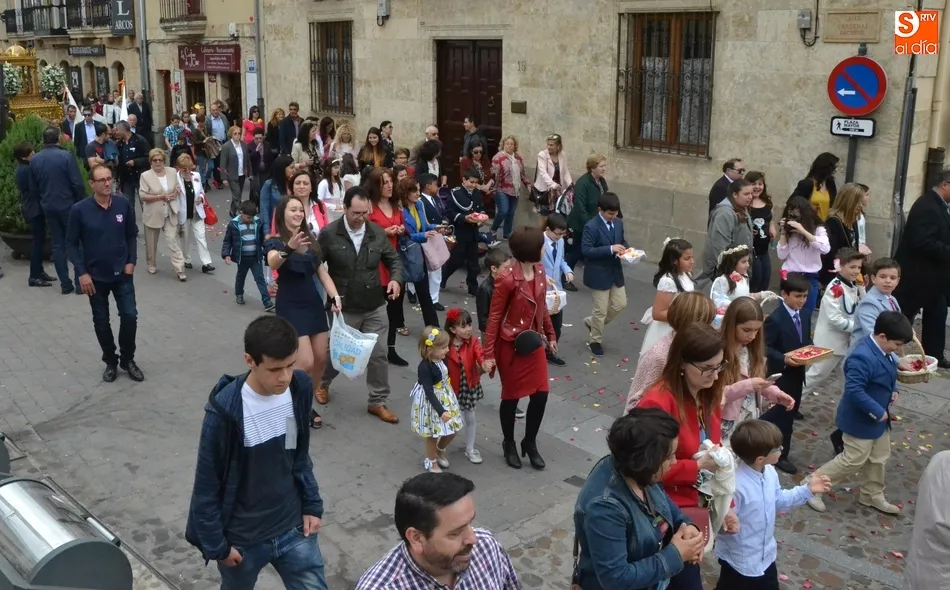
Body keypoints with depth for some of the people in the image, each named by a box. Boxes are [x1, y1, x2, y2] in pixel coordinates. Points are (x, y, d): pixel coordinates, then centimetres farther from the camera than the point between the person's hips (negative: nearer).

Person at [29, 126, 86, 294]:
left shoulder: (34, 160, 1)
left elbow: (33, 188, 6)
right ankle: (80, 282, 3)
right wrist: (81, 202, -1)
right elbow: (77, 183, -15)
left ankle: (65, 284, 11)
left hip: (48, 207, 4)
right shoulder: (66, 156, -13)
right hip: (68, 205, -4)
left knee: (58, 244, 10)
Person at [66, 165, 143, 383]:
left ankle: (128, 359, 21)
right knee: (101, 321, 10)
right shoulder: (80, 210, -13)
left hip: (122, 273, 1)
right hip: (95, 276, -1)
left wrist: (131, 261, -4)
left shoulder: (124, 204, -7)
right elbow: (71, 243, -5)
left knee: (129, 316, 0)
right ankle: (110, 361, 29)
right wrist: (81, 272, -11)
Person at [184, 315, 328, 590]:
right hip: (242, 537, -3)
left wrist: (311, 504, 4)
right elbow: (206, 485, -13)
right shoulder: (225, 410, -25)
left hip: (293, 527, 3)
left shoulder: (300, 388, -10)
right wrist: (216, 544, -7)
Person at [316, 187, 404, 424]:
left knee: (379, 354, 5)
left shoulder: (377, 233, -2)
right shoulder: (329, 234, -11)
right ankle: (322, 383, 45)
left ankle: (377, 402, 20)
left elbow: (394, 259, 10)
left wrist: (396, 279, -10)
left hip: (375, 307, 3)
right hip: (344, 308, -2)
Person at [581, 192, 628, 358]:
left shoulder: (619, 223, 4)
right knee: (600, 310, 3)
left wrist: (626, 249, -6)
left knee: (620, 304, 13)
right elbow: (586, 250, -25)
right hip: (599, 275, -7)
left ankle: (592, 321, 35)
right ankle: (595, 341, 24)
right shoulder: (591, 227, -19)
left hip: (616, 272, 7)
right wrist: (610, 249, -30)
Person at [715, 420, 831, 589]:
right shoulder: (735, 485, -35)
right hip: (739, 562, -8)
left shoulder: (769, 472, -7)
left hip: (766, 556, 8)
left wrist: (807, 490, 7)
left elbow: (778, 501, 12)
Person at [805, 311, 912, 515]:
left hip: (878, 417, 10)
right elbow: (854, 391, -35)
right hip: (861, 419, -10)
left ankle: (872, 496, 40)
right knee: (854, 460, 1)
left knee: (878, 458, 21)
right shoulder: (862, 357, -33)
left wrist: (893, 391, 1)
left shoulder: (884, 351, -1)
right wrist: (878, 412, -27)